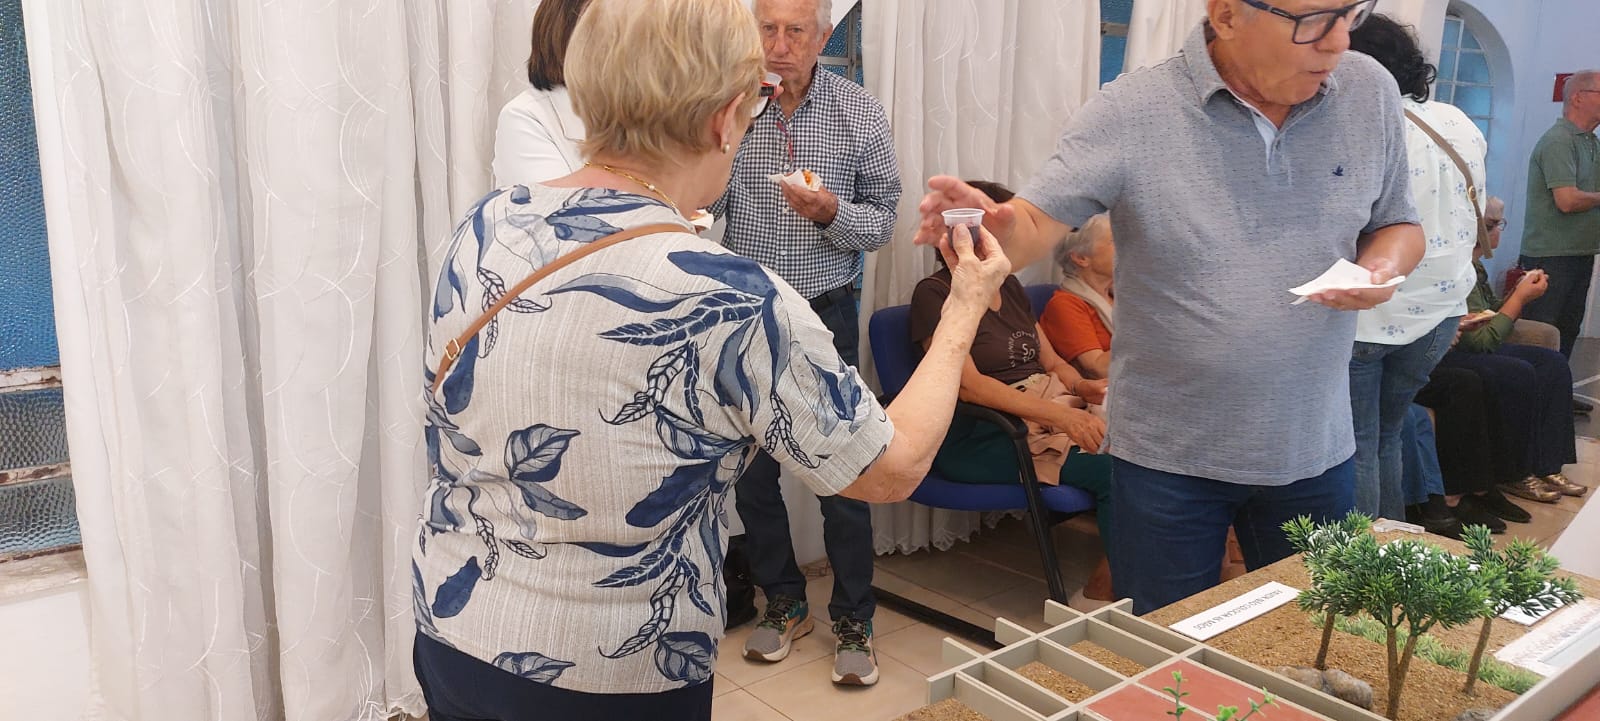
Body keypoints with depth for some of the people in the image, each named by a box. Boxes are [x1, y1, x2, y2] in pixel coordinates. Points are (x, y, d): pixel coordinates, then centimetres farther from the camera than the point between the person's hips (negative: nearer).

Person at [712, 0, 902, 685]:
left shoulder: (860, 112, -3)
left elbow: (881, 221, 1)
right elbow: (702, 205, -10)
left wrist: (831, 212, -20)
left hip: (825, 314, -1)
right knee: (751, 471, 10)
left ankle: (853, 621, 21)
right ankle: (784, 603, 30)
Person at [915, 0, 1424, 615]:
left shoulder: (1370, 92, -2)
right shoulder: (1130, 111, -14)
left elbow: (1398, 226, 11)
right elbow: (1033, 227, -17)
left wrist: (1383, 265, -12)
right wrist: (993, 224, -40)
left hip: (1313, 449, 4)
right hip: (1169, 453, -3)